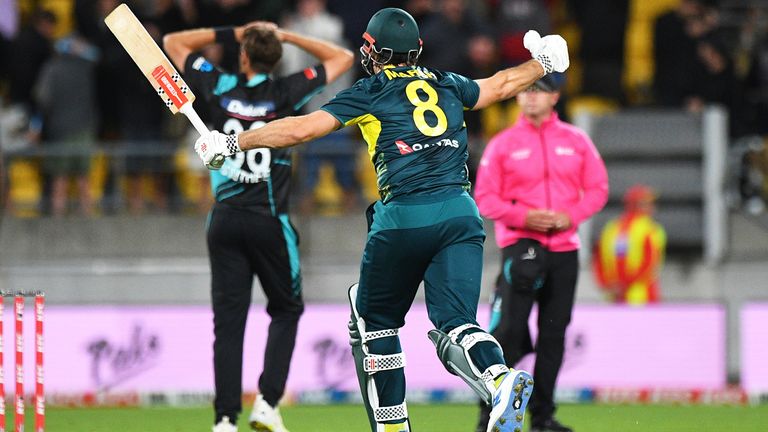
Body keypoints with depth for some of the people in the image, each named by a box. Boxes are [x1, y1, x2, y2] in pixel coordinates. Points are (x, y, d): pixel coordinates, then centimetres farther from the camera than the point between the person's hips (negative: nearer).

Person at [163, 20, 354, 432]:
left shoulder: (220, 88, 0)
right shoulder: (285, 93, -4)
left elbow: (173, 42, 15)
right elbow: (342, 58, 8)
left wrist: (229, 34, 11)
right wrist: (287, 36, 8)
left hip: (225, 221, 2)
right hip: (269, 223, -2)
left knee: (228, 320, 2)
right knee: (286, 310, 15)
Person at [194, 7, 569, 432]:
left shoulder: (370, 92, 6)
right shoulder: (446, 84, 19)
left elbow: (301, 128, 0)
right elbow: (500, 85, 37)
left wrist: (232, 143, 9)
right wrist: (541, 62, 57)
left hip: (403, 218, -4)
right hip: (461, 213, 4)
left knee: (375, 320, 15)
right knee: (455, 322, -5)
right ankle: (501, 378, -36)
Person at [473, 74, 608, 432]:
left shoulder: (576, 140, 10)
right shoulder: (502, 144, 3)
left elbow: (598, 188, 9)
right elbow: (485, 197, 0)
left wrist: (571, 215, -9)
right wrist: (523, 217, -16)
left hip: (564, 246, 3)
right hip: (519, 244, -3)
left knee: (553, 334, 5)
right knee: (509, 329, -12)